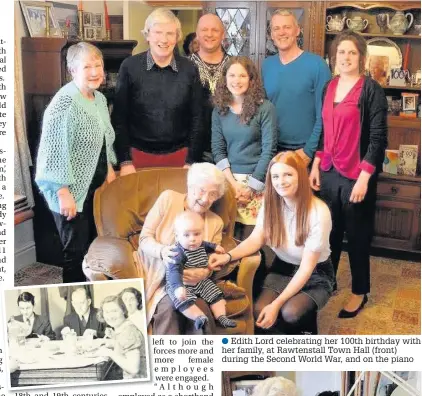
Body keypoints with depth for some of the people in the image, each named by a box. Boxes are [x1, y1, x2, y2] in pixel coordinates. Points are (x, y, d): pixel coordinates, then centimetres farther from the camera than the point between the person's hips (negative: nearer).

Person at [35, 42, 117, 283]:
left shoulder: (100, 99, 8)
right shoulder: (65, 103, -20)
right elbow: (55, 152, -23)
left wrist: (110, 169, 16)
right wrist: (64, 193, -23)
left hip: (96, 185, 8)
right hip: (71, 189, -8)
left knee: (95, 243, 17)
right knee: (77, 250, 2)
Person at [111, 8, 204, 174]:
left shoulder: (189, 69, -2)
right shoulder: (129, 66, -5)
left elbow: (197, 117, 2)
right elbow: (119, 117, -3)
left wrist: (192, 161, -2)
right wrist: (125, 160, -6)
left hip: (180, 154, 1)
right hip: (139, 153, -1)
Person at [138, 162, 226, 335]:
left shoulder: (216, 223, 7)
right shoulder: (168, 198, -2)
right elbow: (144, 237, -4)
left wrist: (203, 274, -20)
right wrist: (162, 251, -26)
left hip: (190, 283, 2)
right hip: (157, 276, -2)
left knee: (201, 312, -27)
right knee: (168, 305, -31)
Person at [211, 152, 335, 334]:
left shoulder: (318, 213, -24)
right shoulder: (271, 203, -8)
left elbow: (306, 268, -23)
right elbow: (255, 239, -8)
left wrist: (277, 304, -28)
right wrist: (228, 256, -30)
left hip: (316, 275, -4)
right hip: (282, 269, 4)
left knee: (291, 313, -32)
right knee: (259, 311, -23)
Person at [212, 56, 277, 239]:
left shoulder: (265, 108, -5)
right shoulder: (219, 110, 6)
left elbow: (268, 150, -8)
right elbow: (217, 150, 2)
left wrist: (251, 186, -11)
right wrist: (234, 183, -9)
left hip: (258, 181, -3)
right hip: (229, 180, 3)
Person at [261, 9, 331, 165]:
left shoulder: (316, 64, -10)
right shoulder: (266, 65, 4)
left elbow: (323, 114, -11)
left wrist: (309, 150, -14)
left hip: (305, 150, -4)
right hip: (273, 149, 4)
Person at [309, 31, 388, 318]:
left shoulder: (371, 89, -8)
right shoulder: (330, 87, 10)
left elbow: (378, 138, -11)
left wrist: (364, 178, -16)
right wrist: (316, 165, 13)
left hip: (355, 175, -5)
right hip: (329, 172, 5)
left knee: (357, 236, 6)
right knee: (329, 232, 13)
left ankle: (360, 292, 23)